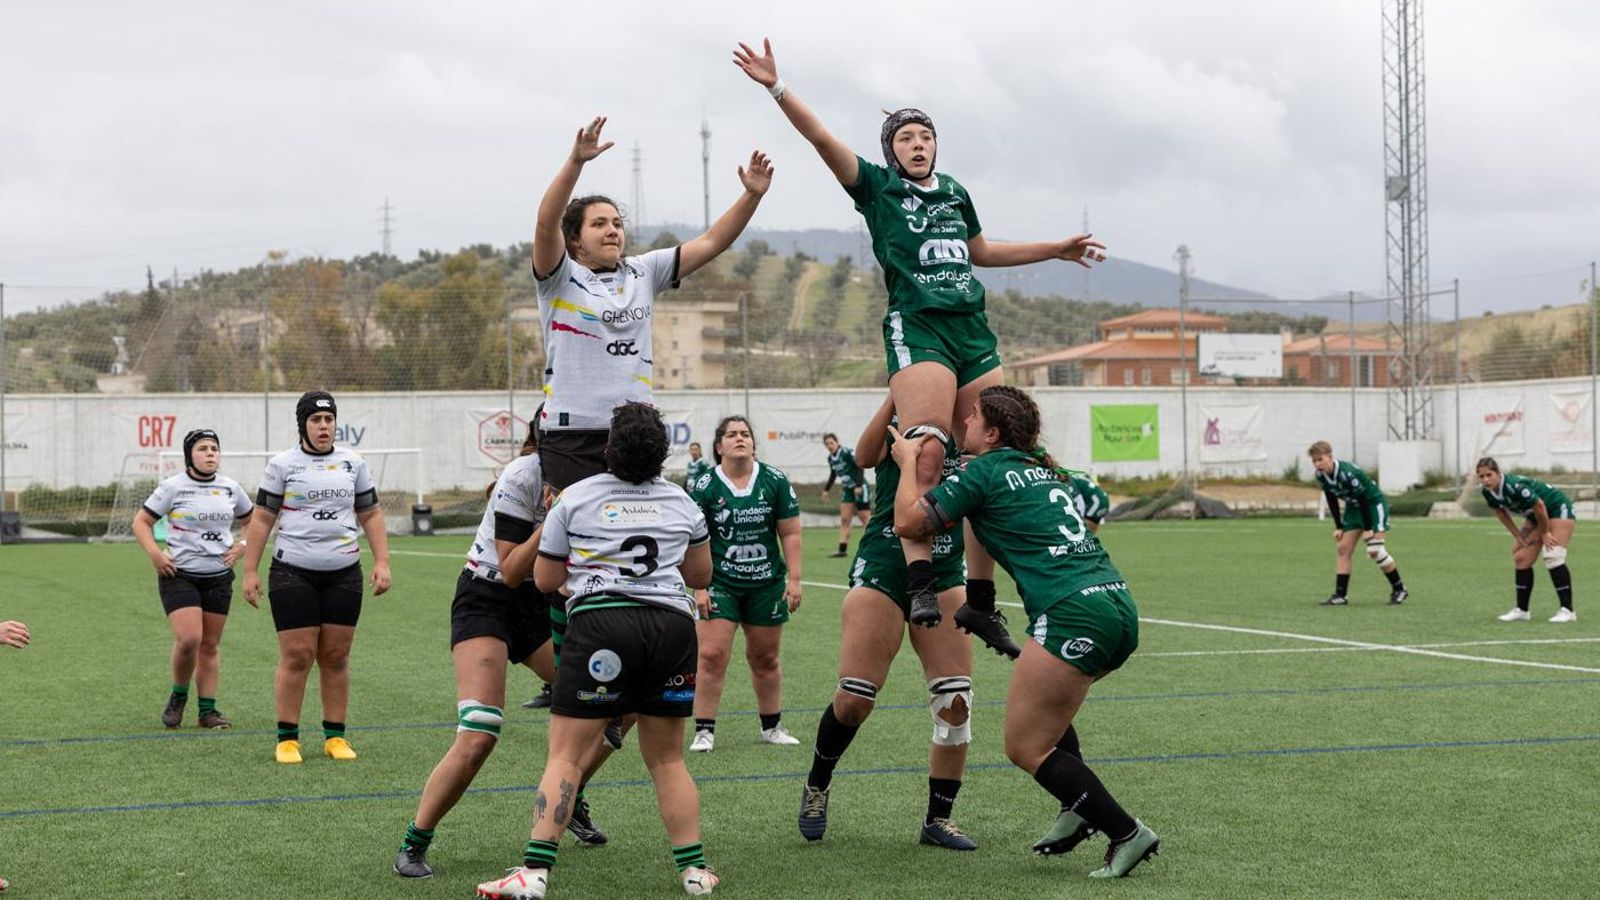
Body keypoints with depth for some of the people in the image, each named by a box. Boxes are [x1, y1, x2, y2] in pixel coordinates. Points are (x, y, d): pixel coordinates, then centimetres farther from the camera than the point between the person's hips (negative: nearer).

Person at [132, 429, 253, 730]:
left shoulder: (230, 488, 7)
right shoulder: (174, 487, -5)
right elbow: (141, 521, 1)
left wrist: (242, 546, 4)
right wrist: (154, 553, -13)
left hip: (219, 577, 4)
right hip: (180, 575, -4)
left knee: (210, 645, 6)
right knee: (188, 639, -18)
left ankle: (208, 710, 14)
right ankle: (177, 698, 5)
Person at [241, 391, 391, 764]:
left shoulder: (353, 463, 10)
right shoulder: (282, 465, 1)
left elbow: (371, 515, 15)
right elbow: (261, 520, 3)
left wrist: (382, 562, 5)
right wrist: (250, 572, -2)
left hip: (343, 574, 3)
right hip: (293, 573, -3)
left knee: (336, 656, 4)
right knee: (296, 656, -6)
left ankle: (335, 736, 12)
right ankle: (287, 738, 3)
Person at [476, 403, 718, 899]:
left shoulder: (575, 498, 7)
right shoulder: (682, 501, 16)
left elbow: (544, 579, 15)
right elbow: (701, 575, 28)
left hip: (600, 621, -3)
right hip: (672, 624, 3)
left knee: (564, 755, -2)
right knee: (667, 759, 16)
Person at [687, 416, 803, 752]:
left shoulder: (775, 481, -2)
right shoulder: (704, 487, -7)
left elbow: (790, 534, 2)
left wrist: (794, 579, -3)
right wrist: (700, 587, -11)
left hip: (766, 585, 2)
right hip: (720, 584, -2)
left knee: (765, 659, 13)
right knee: (712, 655, -11)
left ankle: (771, 726, 27)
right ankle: (704, 730, -3)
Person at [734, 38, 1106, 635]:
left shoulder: (955, 193, 22)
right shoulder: (878, 187, 7)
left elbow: (980, 251, 38)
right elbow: (822, 138, -4)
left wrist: (1058, 249, 42)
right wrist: (777, 87, -16)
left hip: (973, 332, 6)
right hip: (916, 328, -6)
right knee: (926, 455, -23)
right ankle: (920, 585, -26)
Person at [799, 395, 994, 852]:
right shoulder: (896, 428, -1)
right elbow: (866, 455, -23)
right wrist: (896, 397, -29)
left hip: (944, 575, 3)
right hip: (882, 570, -3)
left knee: (955, 701, -2)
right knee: (854, 699, -4)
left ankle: (939, 818, 12)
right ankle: (817, 783, 25)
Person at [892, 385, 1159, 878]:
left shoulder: (984, 471, 0)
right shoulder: (1043, 469, 22)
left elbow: (908, 520, 1)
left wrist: (908, 461, 17)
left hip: (1077, 613, -9)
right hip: (1119, 603, 9)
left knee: (1025, 747, 2)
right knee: (1040, 704, 30)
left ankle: (1128, 834, -4)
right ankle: (1079, 811, 19)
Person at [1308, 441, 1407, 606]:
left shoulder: (1347, 473, -33)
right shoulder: (1321, 476, -9)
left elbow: (1363, 499, -26)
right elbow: (1332, 501, 4)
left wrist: (1368, 529, -21)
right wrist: (1338, 527, 2)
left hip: (1374, 504, -8)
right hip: (1353, 507, 8)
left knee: (1375, 551, -14)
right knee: (1343, 549, -2)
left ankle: (1399, 589, 3)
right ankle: (1340, 595, -2)